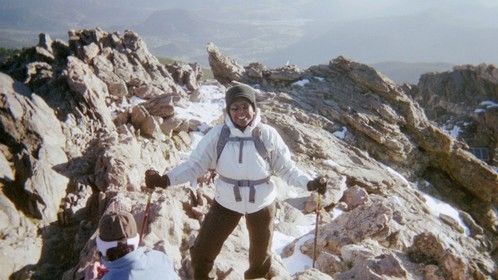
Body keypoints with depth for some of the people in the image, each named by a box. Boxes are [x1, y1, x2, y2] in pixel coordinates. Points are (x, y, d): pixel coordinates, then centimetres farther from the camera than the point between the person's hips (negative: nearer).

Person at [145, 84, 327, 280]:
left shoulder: (268, 135, -16)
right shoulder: (217, 134, -15)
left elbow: (286, 168, -9)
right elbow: (195, 165, -12)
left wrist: (309, 183, -23)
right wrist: (165, 180, -25)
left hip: (261, 204, 0)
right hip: (226, 203, 0)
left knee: (261, 256, 21)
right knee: (201, 252, 7)